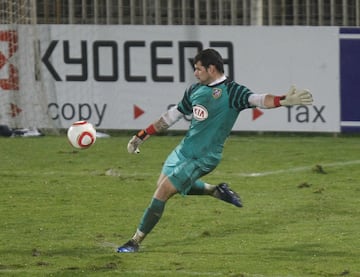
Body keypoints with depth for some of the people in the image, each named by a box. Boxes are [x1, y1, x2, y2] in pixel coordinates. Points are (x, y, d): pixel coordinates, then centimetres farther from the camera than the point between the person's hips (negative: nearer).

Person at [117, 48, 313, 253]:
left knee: (163, 192, -10)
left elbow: (255, 100, -31)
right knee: (165, 184, 23)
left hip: (204, 157, -8)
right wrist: (142, 136, 18)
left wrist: (283, 100, -51)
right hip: (185, 149, 8)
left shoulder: (231, 92, -15)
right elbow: (173, 115, 17)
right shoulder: (196, 90, 6)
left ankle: (136, 241, 2)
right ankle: (216, 191, 29)